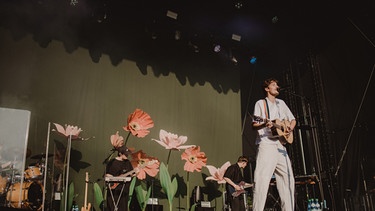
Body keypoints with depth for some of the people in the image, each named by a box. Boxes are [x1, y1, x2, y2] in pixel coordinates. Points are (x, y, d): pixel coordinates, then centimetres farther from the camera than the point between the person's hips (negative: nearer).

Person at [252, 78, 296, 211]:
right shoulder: (261, 103, 4)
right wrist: (264, 125, -24)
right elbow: (254, 125, -3)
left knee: (287, 178, 5)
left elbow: (292, 119, 25)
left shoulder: (281, 103, 21)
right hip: (266, 144, -6)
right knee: (262, 179, -16)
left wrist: (290, 129, 4)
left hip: (280, 144, 7)